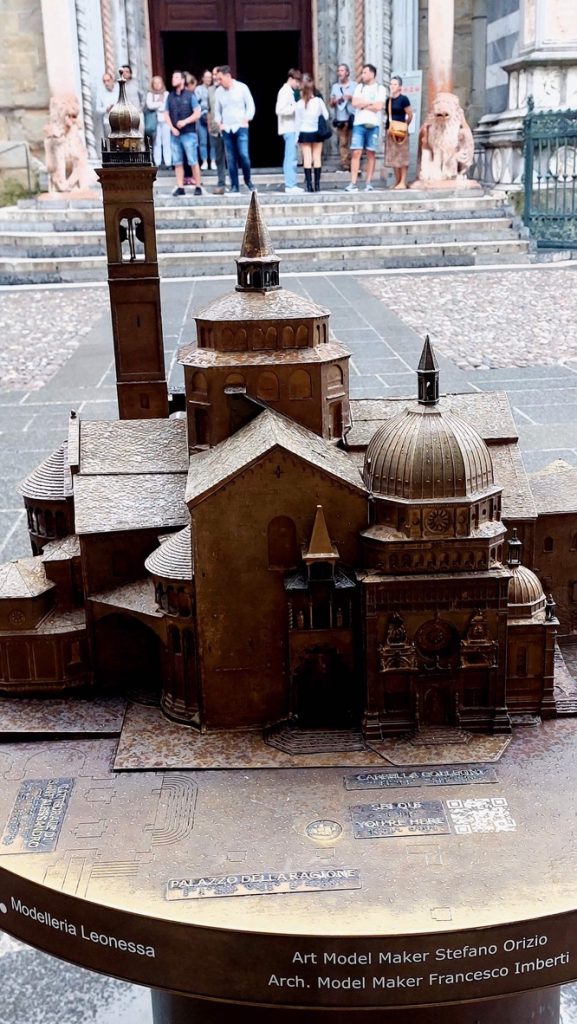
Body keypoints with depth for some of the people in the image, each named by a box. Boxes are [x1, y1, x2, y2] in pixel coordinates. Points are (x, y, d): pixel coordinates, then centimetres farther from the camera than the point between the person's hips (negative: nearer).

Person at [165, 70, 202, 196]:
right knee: (177, 162, 3)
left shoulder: (190, 95, 0)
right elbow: (167, 114, 13)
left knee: (193, 161, -6)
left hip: (189, 133, -4)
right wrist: (172, 128, -3)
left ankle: (198, 187, -1)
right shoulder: (170, 96, 12)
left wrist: (185, 122, -15)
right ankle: (180, 187, 6)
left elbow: (197, 113, -3)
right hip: (175, 134, 4)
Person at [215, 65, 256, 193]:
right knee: (231, 159, 1)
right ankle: (234, 186, 7)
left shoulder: (242, 87, -2)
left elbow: (250, 105, 2)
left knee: (244, 155, -13)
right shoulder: (219, 91, 7)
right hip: (226, 129, 3)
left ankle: (248, 180, 10)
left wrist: (246, 120, -6)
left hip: (241, 128, -3)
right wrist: (218, 123, 4)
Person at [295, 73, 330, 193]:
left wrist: (297, 135, 3)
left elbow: (297, 121, -4)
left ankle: (309, 185, -4)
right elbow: (326, 116, 1)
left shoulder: (300, 103, -7)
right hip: (316, 132, 1)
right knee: (317, 158, 6)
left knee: (307, 159, 0)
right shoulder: (319, 101, -5)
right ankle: (317, 184, 5)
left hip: (304, 133, -1)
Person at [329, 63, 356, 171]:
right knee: (343, 143, -2)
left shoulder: (354, 85, 9)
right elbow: (331, 103, 18)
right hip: (340, 119, 3)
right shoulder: (335, 87, 19)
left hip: (352, 118, -3)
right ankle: (344, 164, -1)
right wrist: (336, 100, -3)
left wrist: (351, 97, -11)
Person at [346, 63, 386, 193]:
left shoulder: (380, 89, 5)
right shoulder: (359, 87, 14)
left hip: (373, 124, -2)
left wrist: (363, 105, -1)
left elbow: (378, 107, -9)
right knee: (356, 153, -7)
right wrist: (370, 102, -4)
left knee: (370, 153, 2)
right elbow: (354, 103, 0)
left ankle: (369, 183, 7)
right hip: (359, 123, 2)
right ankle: (353, 184, -8)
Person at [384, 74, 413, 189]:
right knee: (393, 157, 8)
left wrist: (404, 126, 6)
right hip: (390, 131, 7)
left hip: (400, 132, -7)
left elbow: (410, 115, -4)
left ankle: (403, 182, -4)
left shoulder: (403, 99, -6)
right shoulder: (389, 100, 12)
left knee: (402, 157, -5)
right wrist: (389, 127, 7)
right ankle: (397, 181, 15)